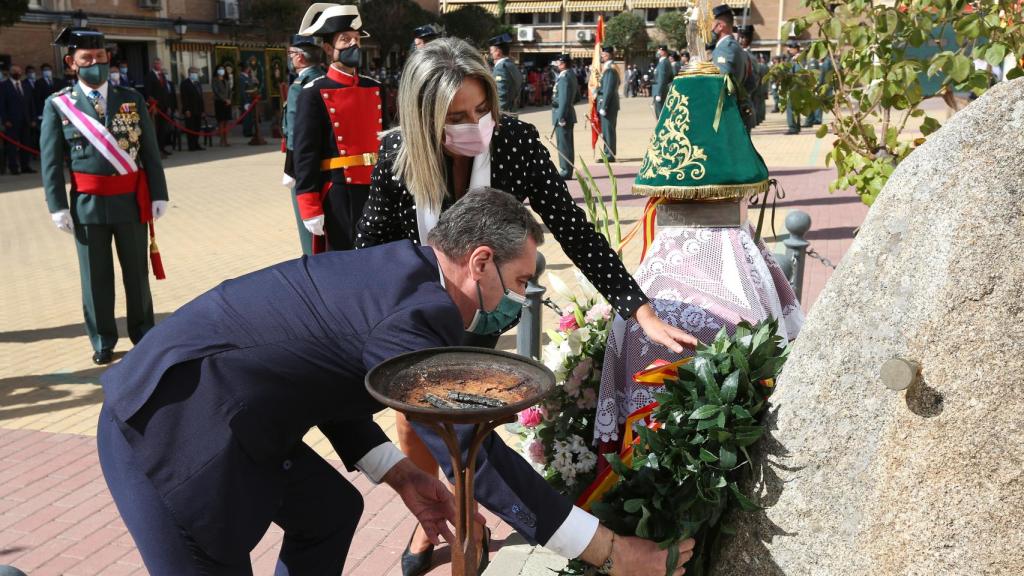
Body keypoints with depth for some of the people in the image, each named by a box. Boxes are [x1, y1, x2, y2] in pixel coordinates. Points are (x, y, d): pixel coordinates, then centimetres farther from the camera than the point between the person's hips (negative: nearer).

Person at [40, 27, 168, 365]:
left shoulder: (132, 100, 5)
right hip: (88, 203, -1)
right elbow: (50, 161, 0)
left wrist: (158, 194, -2)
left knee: (137, 271, 11)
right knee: (96, 276, 8)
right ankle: (103, 341, 22)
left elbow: (150, 151, 5)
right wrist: (58, 206, -6)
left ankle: (143, 334, 26)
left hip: (131, 200, 1)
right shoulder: (58, 105, 0)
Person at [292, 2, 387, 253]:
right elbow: (305, 154, -10)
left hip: (375, 187, 6)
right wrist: (310, 209, -14)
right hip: (339, 192, -5)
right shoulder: (314, 93, -8)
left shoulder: (375, 88, 10)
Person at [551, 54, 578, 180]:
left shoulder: (564, 78, -19)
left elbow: (564, 99, -23)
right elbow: (577, 95, 22)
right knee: (567, 144, 14)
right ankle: (566, 170, 21)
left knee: (564, 144, -5)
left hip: (563, 115, -10)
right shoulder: (571, 75, 13)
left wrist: (561, 117, -22)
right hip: (568, 113, 10)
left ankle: (566, 172, -1)